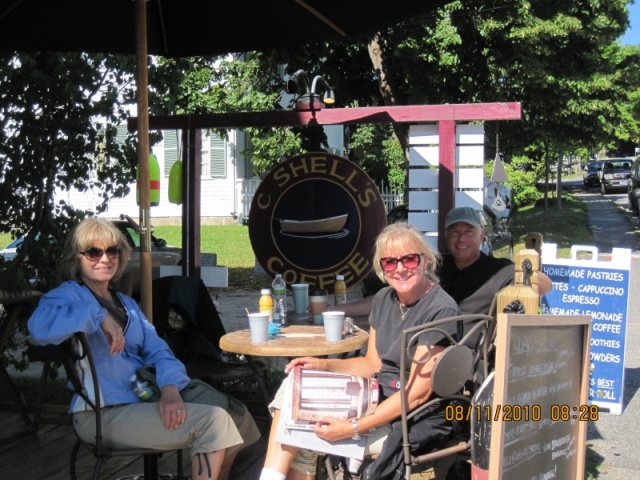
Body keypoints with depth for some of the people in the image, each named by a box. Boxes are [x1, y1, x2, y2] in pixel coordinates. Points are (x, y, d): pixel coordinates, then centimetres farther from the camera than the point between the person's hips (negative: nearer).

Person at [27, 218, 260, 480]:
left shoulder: (127, 303, 19)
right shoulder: (69, 294, -4)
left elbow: (157, 350, 7)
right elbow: (40, 326, -27)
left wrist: (170, 387, -12)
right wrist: (100, 316, -25)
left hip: (143, 398, 8)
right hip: (104, 415, -8)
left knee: (235, 413, 2)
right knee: (213, 421, -20)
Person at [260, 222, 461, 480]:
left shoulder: (441, 310, -19)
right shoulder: (384, 299, 5)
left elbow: (417, 393, -21)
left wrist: (354, 428, -25)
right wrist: (325, 365, -2)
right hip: (381, 399, 8)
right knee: (295, 383, -7)